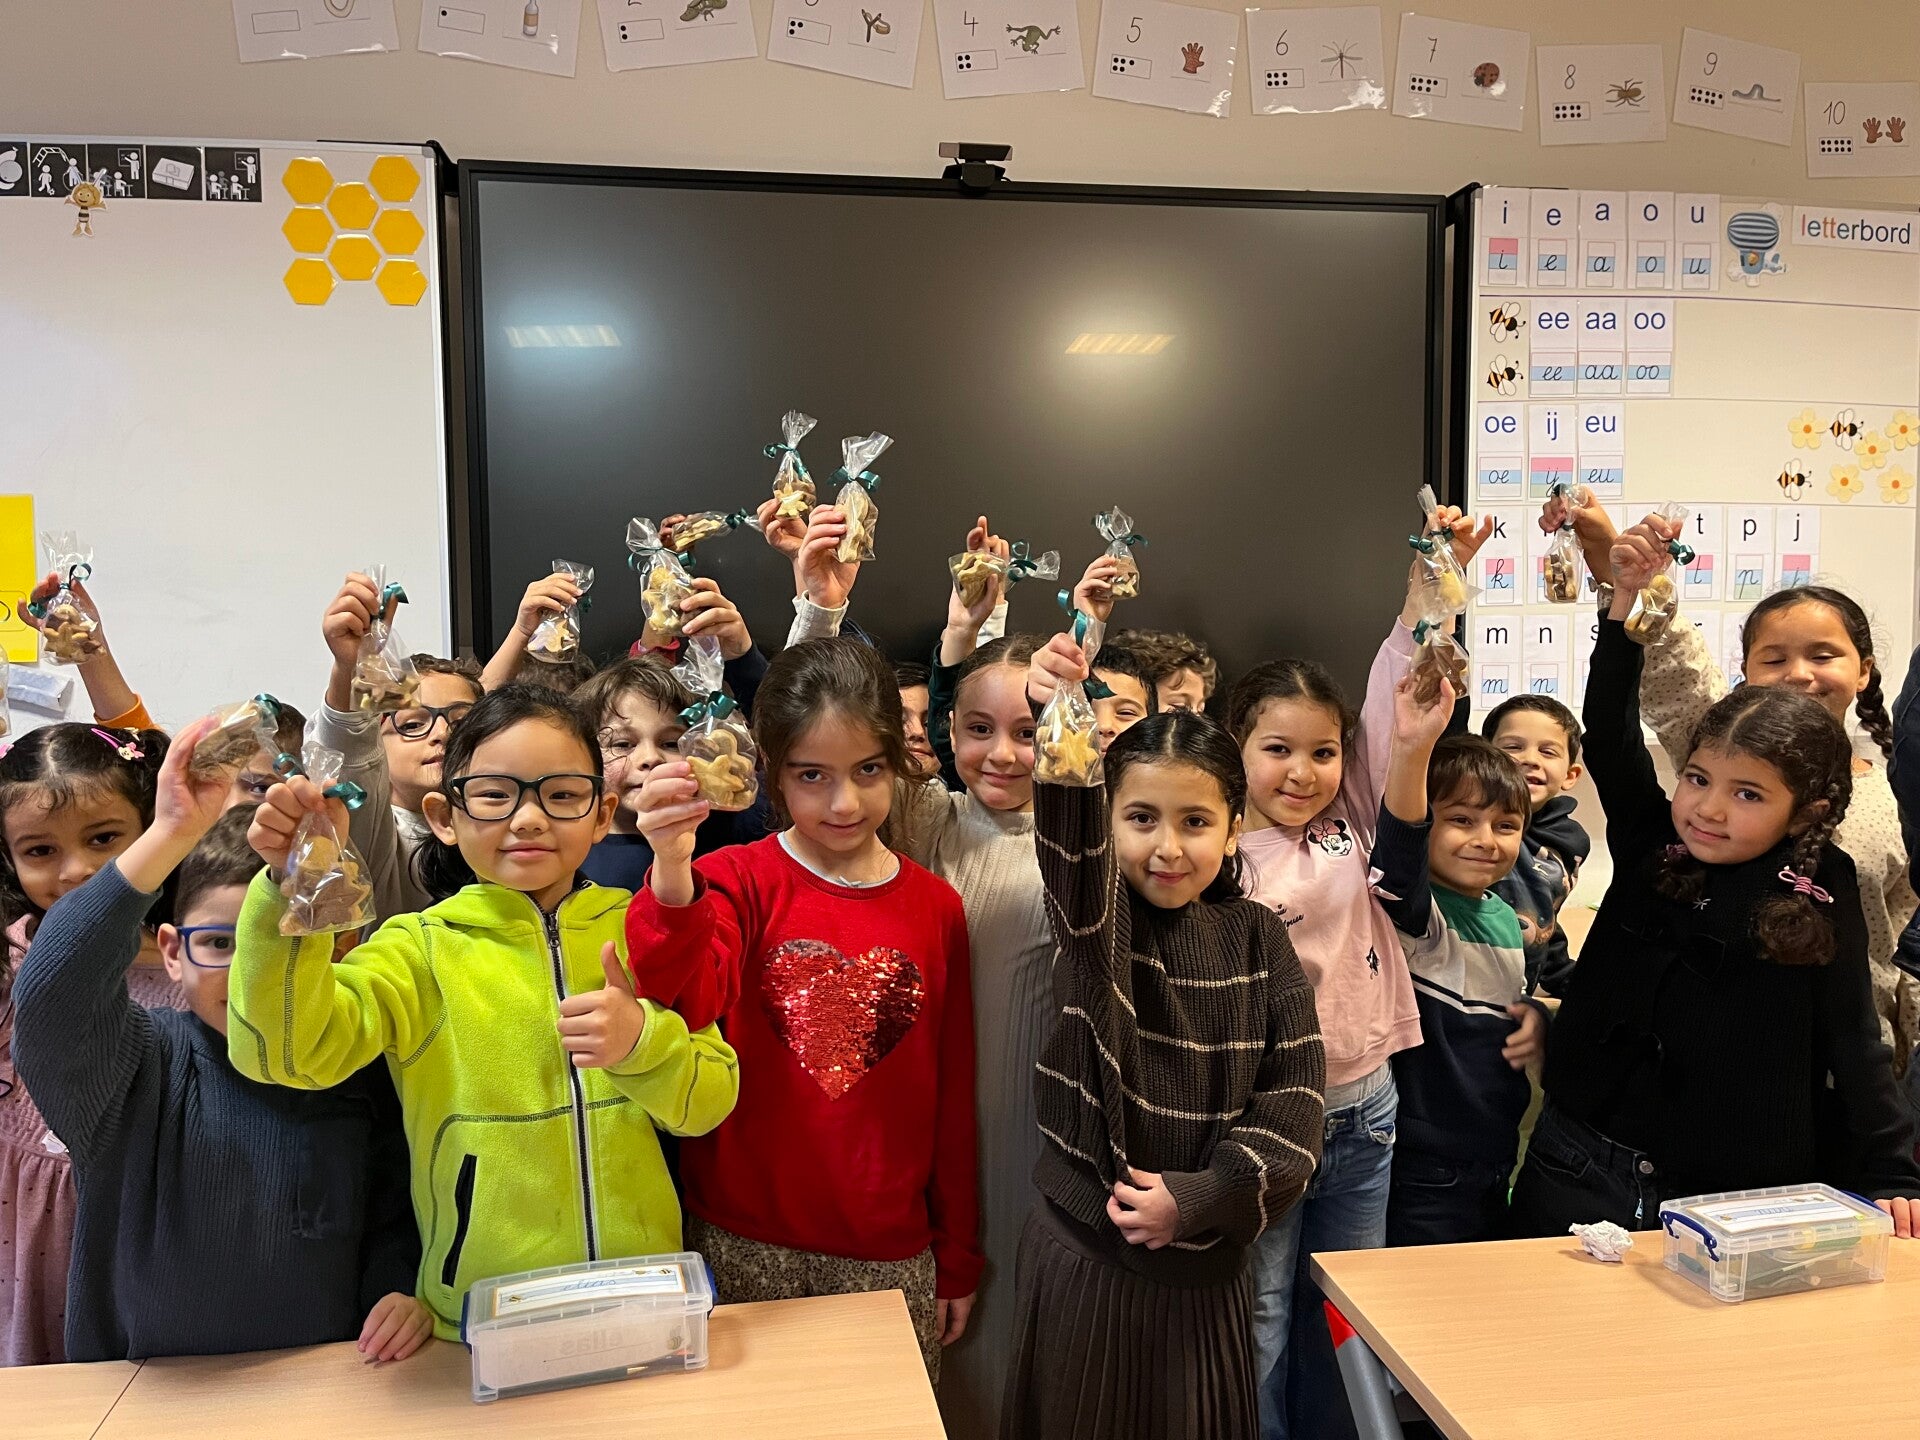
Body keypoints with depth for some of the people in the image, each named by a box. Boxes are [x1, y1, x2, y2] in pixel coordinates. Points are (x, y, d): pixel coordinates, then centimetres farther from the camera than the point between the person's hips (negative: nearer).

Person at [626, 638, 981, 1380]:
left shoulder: (935, 907, -1)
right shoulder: (738, 882, -6)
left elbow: (952, 1095, 5)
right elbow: (689, 999, -27)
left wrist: (958, 1258, 10)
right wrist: (671, 876, -45)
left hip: (889, 1253, 2)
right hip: (744, 1247, -1)